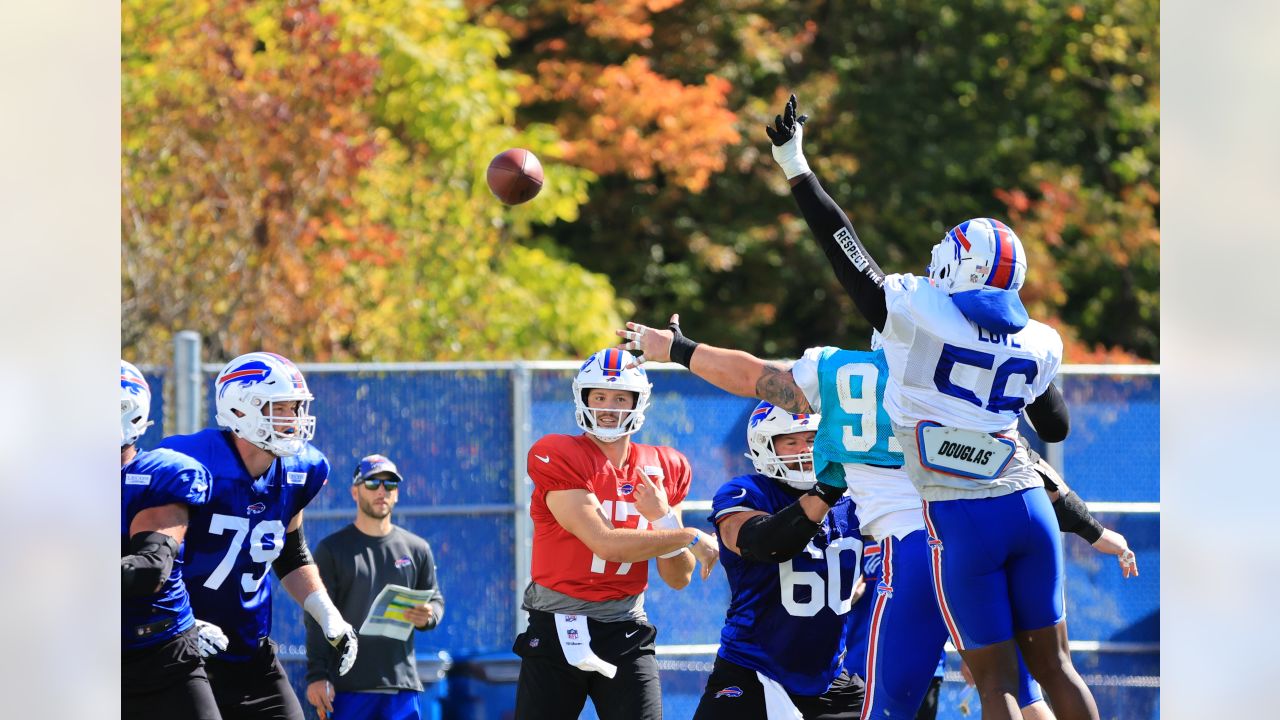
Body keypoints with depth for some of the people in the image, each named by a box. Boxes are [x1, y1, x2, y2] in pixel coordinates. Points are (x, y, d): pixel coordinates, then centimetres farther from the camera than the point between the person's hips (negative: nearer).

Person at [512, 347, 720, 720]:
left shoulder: (662, 470, 7)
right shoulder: (559, 459, -9)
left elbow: (678, 578, 8)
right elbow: (607, 543, -19)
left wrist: (662, 517, -10)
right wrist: (691, 537, -10)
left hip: (626, 633, 3)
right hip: (557, 630, -3)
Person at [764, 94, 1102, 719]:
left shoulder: (916, 313, -7)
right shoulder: (1036, 344, 7)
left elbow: (847, 251, 0)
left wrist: (795, 165, 8)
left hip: (960, 520, -4)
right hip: (1029, 505, 4)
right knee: (1053, 666, 12)